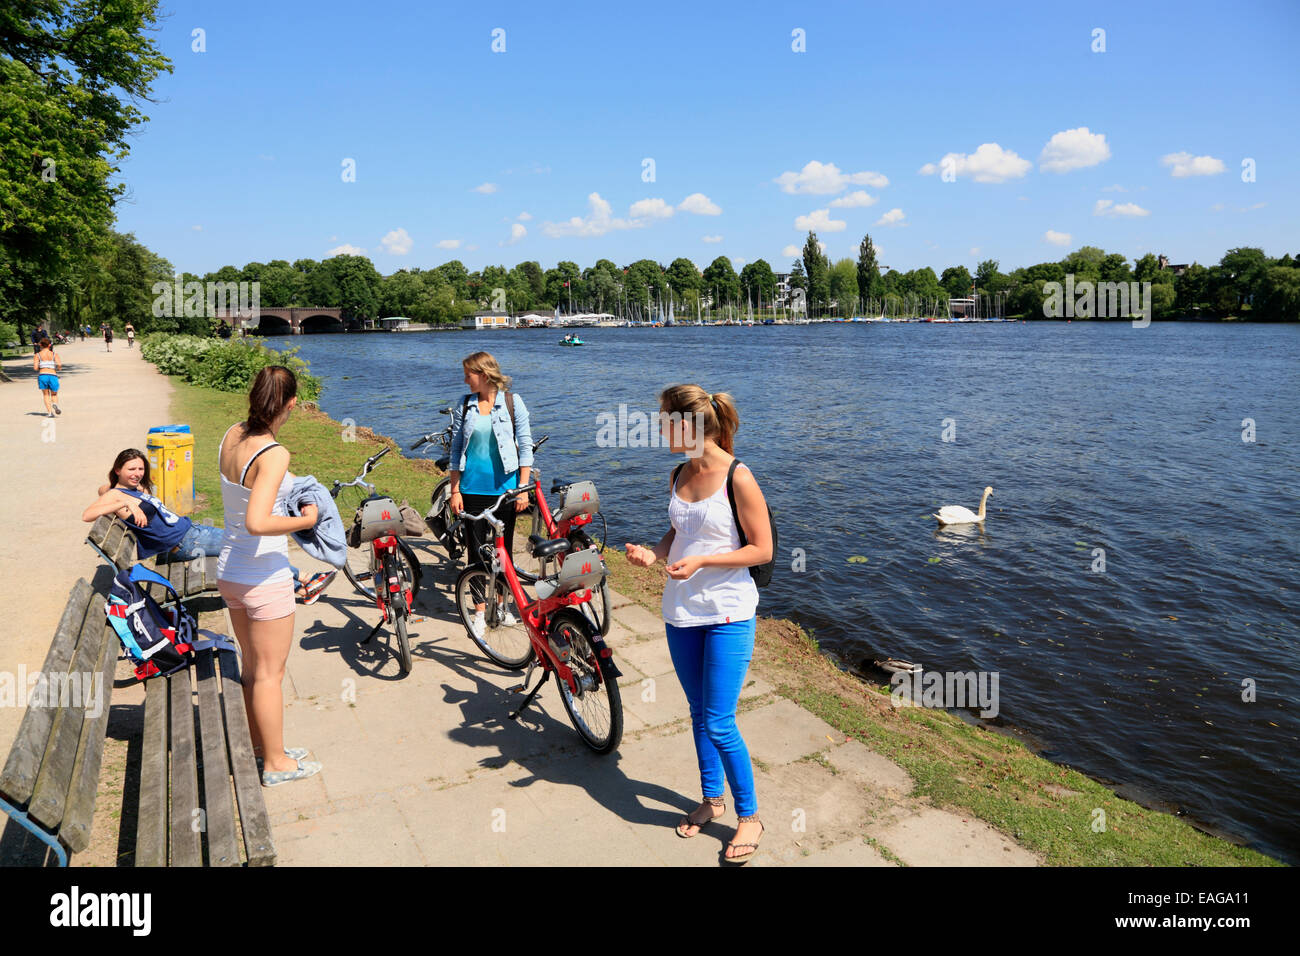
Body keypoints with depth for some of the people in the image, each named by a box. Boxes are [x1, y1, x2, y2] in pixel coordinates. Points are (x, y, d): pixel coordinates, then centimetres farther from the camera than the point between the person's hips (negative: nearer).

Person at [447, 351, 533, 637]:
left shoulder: (512, 403, -2)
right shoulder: (464, 406, 4)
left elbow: (525, 446, 0)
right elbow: (456, 451, 7)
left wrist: (523, 488, -5)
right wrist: (455, 490, 3)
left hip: (504, 488, -1)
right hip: (473, 489, 1)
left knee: (503, 548, 8)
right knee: (477, 549, 4)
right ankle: (480, 611, 13)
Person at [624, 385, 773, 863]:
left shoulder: (738, 478, -16)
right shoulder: (679, 475, 4)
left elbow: (762, 550, -13)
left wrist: (702, 561, -22)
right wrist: (654, 552, -5)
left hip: (727, 614, -6)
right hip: (681, 611, 6)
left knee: (719, 724, -3)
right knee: (699, 714, 18)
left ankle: (749, 815, 19)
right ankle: (712, 798, 37)